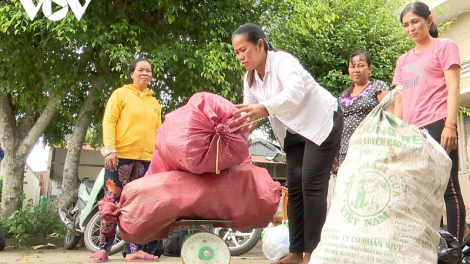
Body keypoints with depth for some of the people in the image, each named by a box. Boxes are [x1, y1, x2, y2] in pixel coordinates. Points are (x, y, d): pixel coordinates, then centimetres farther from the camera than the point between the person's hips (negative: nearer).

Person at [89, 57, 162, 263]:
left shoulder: (155, 103, 20)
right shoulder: (121, 94, 6)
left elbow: (158, 131, 22)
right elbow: (109, 121, -3)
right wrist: (110, 149, -14)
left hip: (146, 159, 5)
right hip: (121, 155, -5)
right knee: (112, 202, -6)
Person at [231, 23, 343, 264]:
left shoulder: (283, 61, -24)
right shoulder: (250, 78, 1)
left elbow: (295, 91, -43)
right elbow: (249, 110, -4)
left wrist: (264, 109, -58)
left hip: (322, 123, -8)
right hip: (295, 132, 8)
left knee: (312, 184, -13)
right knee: (294, 186, 3)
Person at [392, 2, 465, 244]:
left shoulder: (444, 46, 7)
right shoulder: (403, 60, 22)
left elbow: (453, 88, -2)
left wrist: (450, 126, -13)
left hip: (437, 125, -6)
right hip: (411, 131, 6)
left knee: (448, 189, -7)